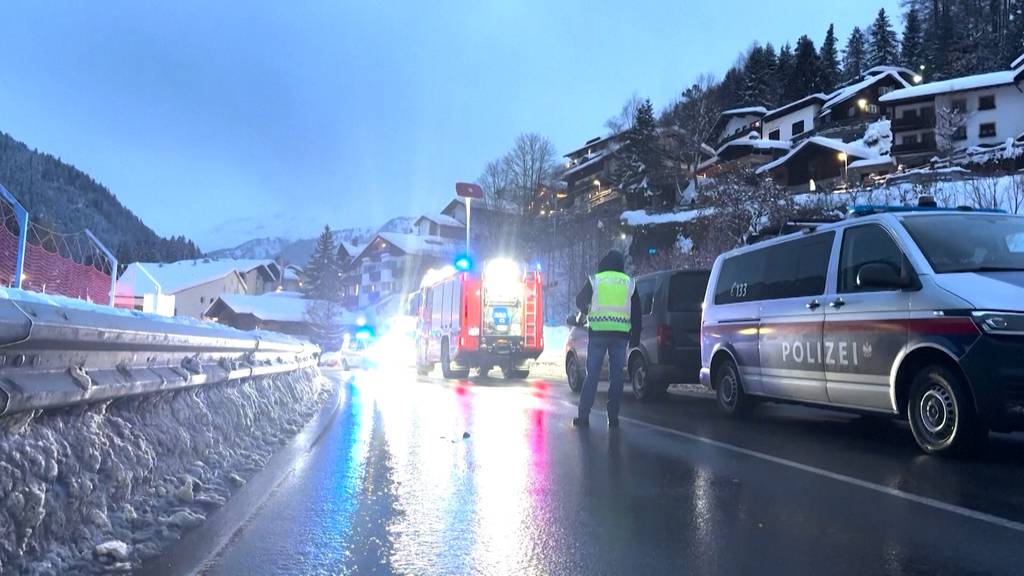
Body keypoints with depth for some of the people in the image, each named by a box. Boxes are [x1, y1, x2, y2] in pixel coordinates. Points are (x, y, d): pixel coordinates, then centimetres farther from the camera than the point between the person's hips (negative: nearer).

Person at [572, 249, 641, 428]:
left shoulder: (595, 280, 4)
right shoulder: (629, 283, 9)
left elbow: (580, 301, 14)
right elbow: (636, 313, 11)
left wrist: (586, 311, 36)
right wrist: (635, 338, 16)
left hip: (598, 333, -1)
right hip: (621, 334, 1)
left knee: (592, 375, 2)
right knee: (616, 375, 6)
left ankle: (583, 416, 0)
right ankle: (613, 417, 6)